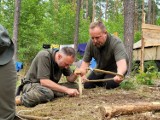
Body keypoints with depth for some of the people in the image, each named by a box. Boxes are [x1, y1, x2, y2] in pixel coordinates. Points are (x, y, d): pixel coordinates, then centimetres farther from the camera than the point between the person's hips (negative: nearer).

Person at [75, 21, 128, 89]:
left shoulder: (116, 43, -35)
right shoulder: (90, 43, -20)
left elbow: (122, 63, -49)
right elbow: (85, 62, -13)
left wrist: (119, 74, -72)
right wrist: (82, 70, -38)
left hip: (114, 69, -5)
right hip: (100, 69, 5)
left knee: (109, 84, -29)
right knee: (87, 85, 0)